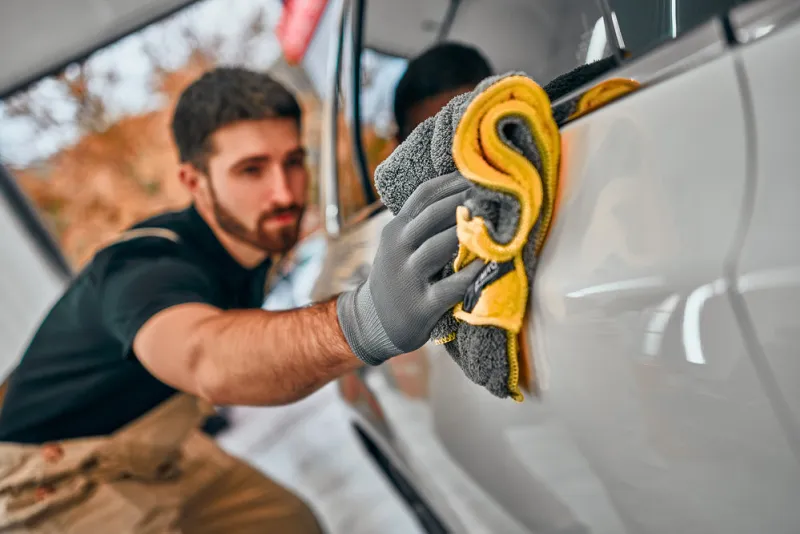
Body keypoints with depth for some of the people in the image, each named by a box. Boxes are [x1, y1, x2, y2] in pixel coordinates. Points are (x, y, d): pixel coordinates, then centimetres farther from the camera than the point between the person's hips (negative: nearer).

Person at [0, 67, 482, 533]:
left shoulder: (250, 240, -8)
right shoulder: (149, 266, -35)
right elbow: (209, 359, -59)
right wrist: (363, 321, -76)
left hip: (156, 456, 8)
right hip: (55, 481, -8)